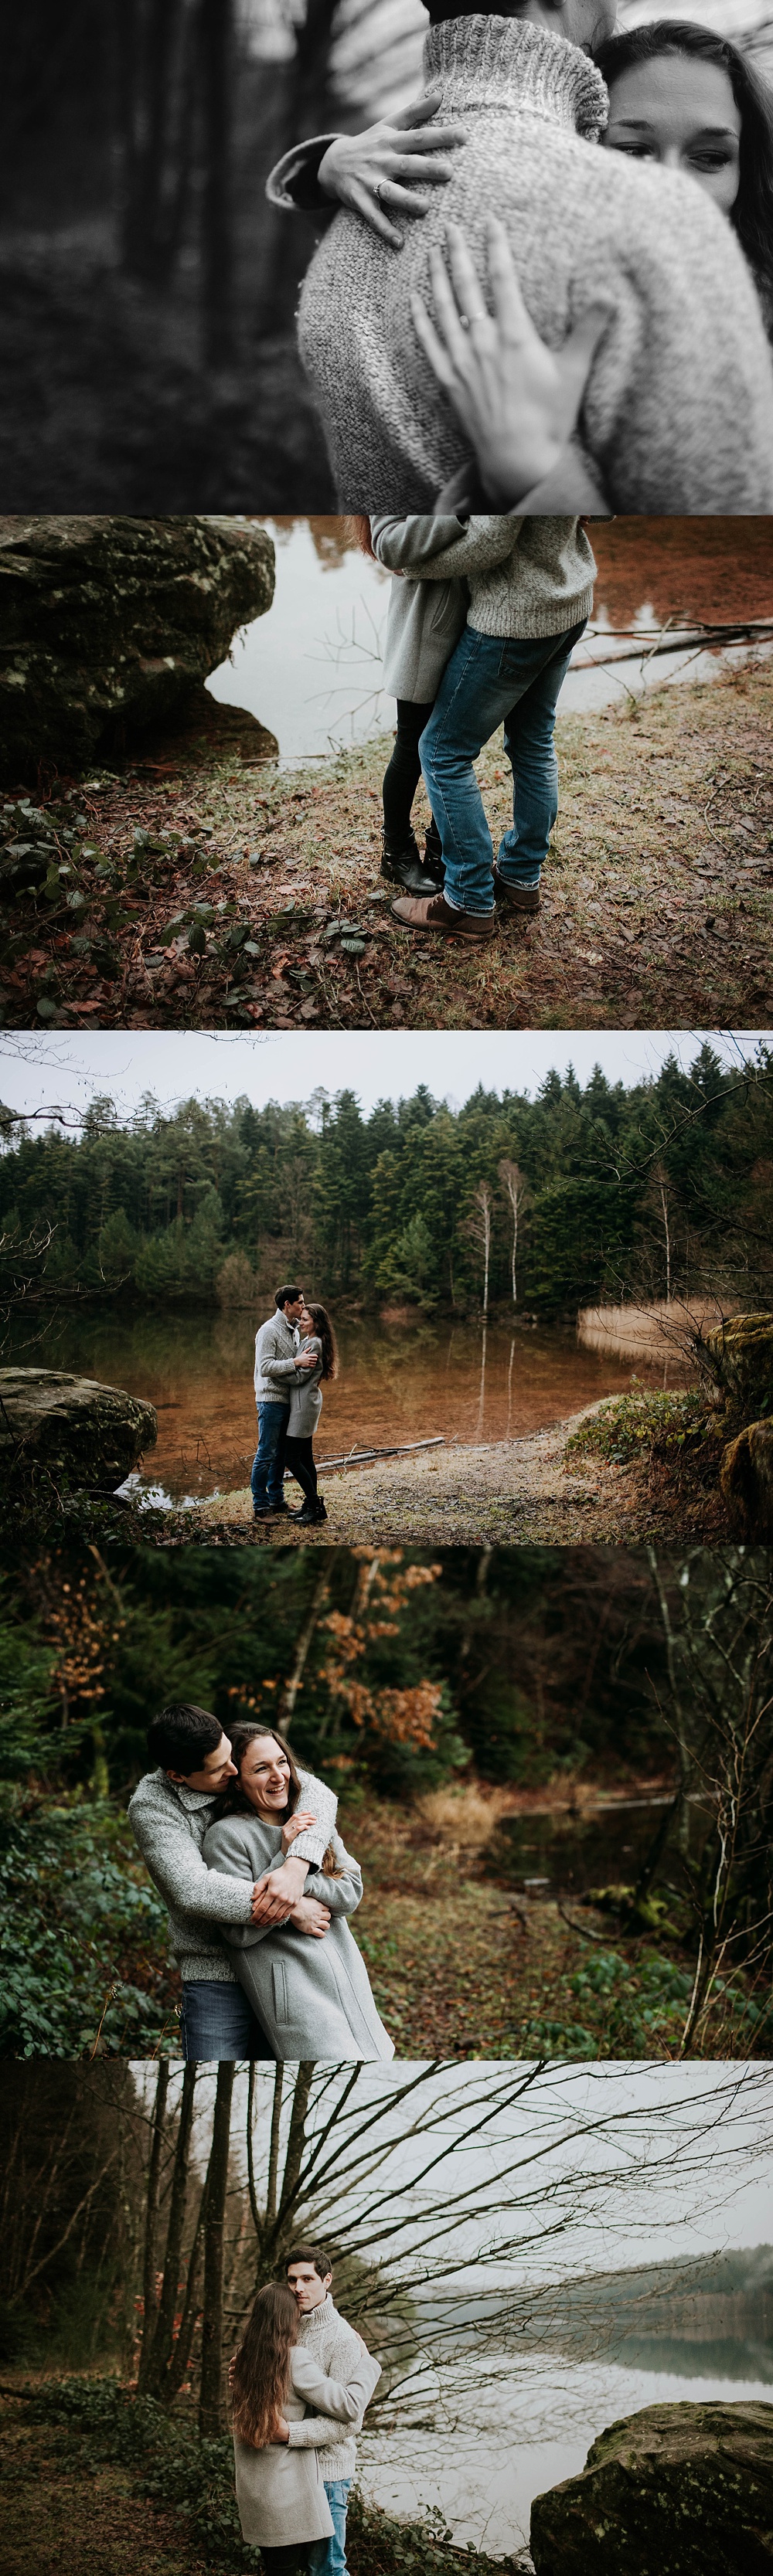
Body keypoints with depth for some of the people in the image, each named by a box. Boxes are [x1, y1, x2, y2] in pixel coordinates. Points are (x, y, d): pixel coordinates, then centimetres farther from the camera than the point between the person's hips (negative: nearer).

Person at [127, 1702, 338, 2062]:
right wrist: (291, 1910, -27)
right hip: (217, 1976, -4)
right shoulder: (151, 1806, -15)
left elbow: (318, 1793, -8)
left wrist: (297, 1866, -28)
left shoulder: (242, 1758, -1)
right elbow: (193, 1890, -27)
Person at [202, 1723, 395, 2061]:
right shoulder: (227, 1835, -8)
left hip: (345, 1973, 6)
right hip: (291, 1986, -6)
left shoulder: (311, 1820, 11)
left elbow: (351, 1892, 3)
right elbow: (239, 1932, -12)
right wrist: (286, 1857, -15)